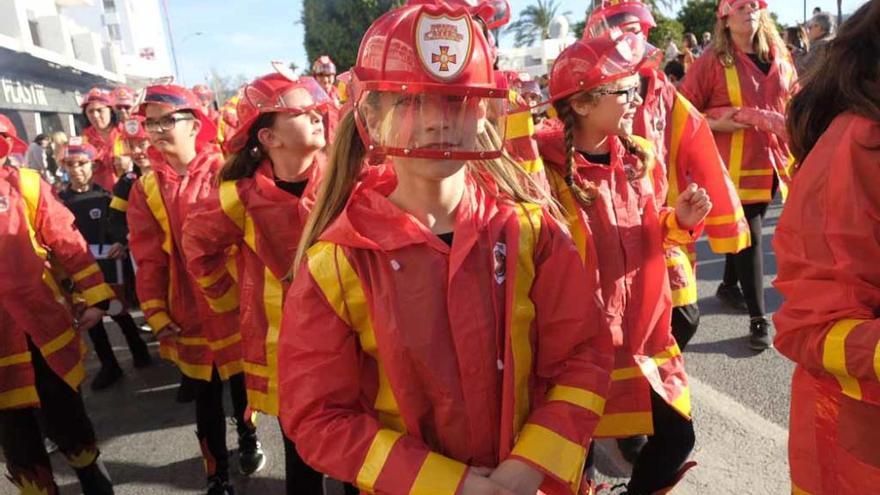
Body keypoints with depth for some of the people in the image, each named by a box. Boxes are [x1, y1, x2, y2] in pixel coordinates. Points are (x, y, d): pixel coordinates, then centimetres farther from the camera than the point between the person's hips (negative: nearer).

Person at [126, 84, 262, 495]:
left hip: (235, 305, -1)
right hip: (189, 313, 2)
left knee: (242, 380, 15)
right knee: (206, 396, 13)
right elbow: (149, 259, -1)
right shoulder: (146, 189, -1)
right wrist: (155, 313, -6)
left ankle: (248, 437, 44)